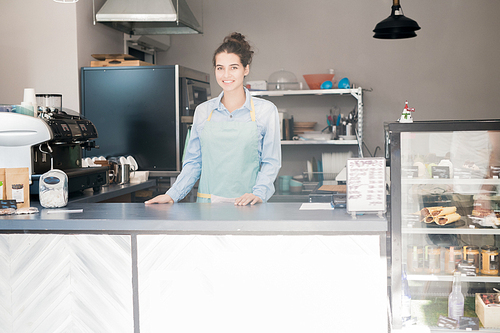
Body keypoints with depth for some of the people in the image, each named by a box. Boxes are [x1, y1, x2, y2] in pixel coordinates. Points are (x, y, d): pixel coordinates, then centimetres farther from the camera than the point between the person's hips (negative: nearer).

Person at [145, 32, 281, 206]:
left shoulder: (266, 110, 5)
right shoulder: (203, 111, 12)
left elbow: (271, 162, 6)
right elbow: (193, 162, 16)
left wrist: (258, 193, -10)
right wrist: (172, 195, 5)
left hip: (246, 206, -2)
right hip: (207, 204, 2)